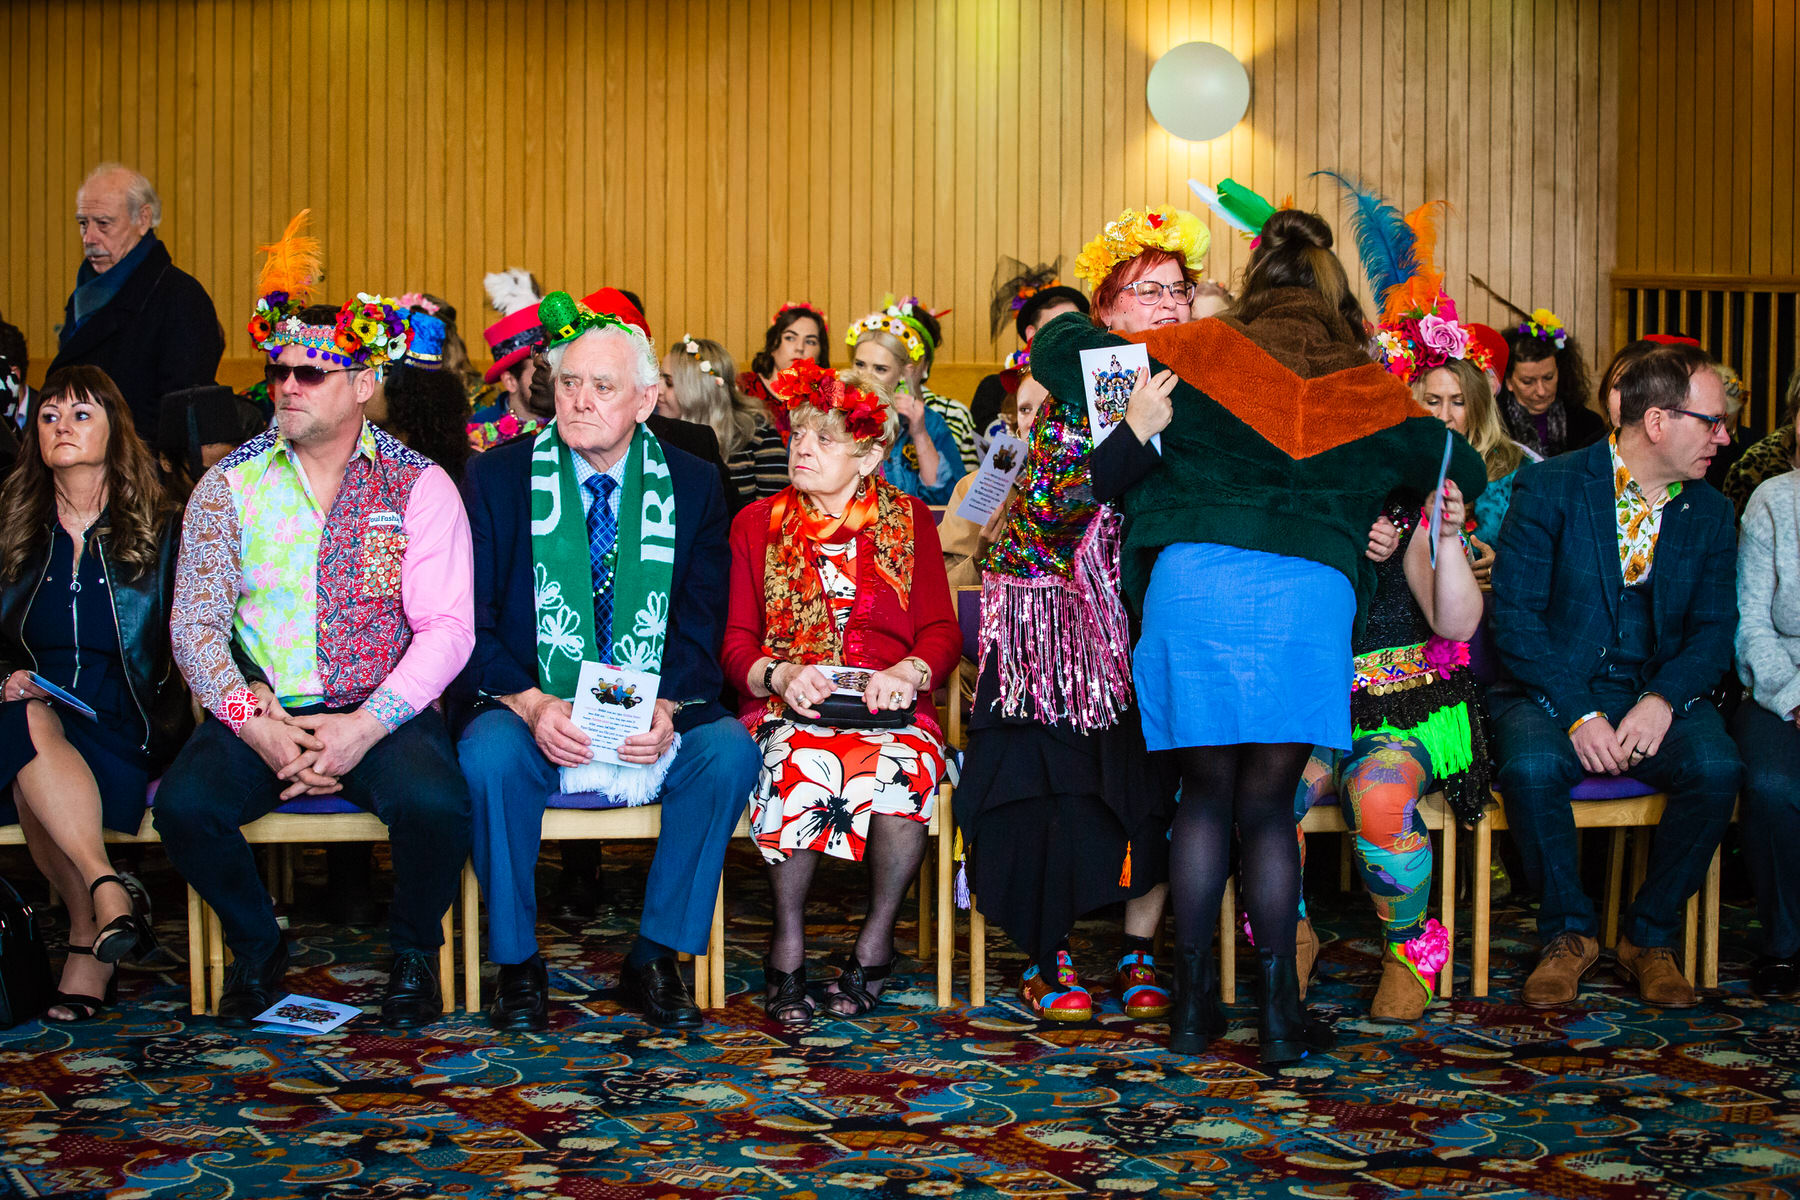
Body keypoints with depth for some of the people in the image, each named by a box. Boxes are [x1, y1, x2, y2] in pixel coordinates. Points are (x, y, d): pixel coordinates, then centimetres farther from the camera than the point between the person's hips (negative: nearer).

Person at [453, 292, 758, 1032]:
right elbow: (473, 627, -2)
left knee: (730, 749, -27)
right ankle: (517, 965, -11)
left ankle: (656, 958, -11)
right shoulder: (497, 479, 2)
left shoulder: (692, 486, 5)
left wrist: (666, 709, -18)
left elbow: (703, 628, 2)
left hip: (652, 722, 1)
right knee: (489, 754, -33)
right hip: (529, 713, -1)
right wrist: (531, 705, -21)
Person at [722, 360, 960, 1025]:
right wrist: (780, 675, -15)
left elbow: (942, 631, 7)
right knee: (801, 769, -36)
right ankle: (787, 940, -17)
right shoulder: (757, 523, 14)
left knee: (903, 771, -34)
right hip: (788, 710, 0)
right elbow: (736, 643, 7)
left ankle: (877, 937, -11)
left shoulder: (909, 520, 14)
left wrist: (911, 671, -16)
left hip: (890, 711, 0)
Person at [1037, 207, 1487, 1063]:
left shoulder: (1197, 350, 15)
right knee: (1269, 805, 8)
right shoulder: (1369, 391, 19)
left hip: (1193, 578, 0)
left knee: (1206, 793, 10)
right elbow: (1463, 472, 31)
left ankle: (1192, 1003, 13)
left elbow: (1059, 351, 18)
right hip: (1312, 590, 0)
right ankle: (1280, 1014, 9)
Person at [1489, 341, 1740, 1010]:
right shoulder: (1549, 488, -4)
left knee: (1716, 768, -28)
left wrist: (1663, 699, -16)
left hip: (1658, 697, 3)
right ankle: (1569, 933, -8)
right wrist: (1579, 713, -21)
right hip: (1550, 694, -3)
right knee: (1531, 767, -35)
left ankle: (1650, 937, -5)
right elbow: (1514, 613, -10)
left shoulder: (1710, 512, 10)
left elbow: (1715, 628, 5)